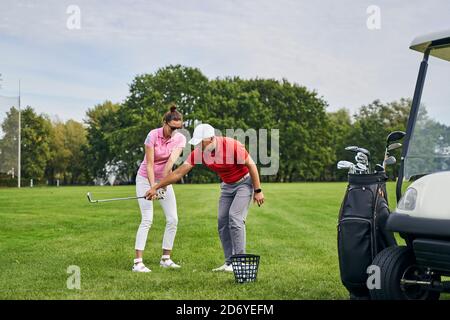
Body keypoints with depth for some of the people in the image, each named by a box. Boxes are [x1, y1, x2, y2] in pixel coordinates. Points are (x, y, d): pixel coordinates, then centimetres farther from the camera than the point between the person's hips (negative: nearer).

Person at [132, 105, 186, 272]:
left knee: (173, 219, -1)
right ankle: (138, 262, -14)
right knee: (147, 219, -15)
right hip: (146, 178, -4)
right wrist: (153, 186, -30)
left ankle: (166, 259, 13)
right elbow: (149, 164, -21)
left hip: (165, 180, 5)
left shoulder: (180, 139, -10)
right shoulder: (153, 135, -20)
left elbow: (171, 161, -24)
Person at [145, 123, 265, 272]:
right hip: (227, 185, 6)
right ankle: (229, 262, 6)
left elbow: (251, 165, -19)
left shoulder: (232, 145, -30)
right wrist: (155, 187, -13)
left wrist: (258, 190, -17)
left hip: (244, 182, -6)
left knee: (235, 218, -17)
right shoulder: (199, 152, -14)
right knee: (222, 221, 0)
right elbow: (179, 173, -10)